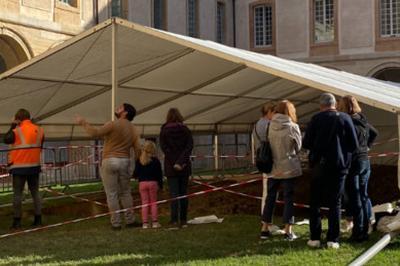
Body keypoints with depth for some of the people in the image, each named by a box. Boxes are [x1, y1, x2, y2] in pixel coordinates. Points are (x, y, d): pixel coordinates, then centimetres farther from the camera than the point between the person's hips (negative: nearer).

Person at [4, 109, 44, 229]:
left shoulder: (17, 131, -13)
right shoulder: (39, 130, 5)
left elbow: (6, 140, -5)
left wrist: (12, 127, 2)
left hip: (19, 167, -5)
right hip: (34, 166, 5)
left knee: (17, 193, 1)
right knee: (35, 192, 10)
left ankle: (17, 221, 0)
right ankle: (38, 219, 9)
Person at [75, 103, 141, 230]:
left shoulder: (113, 124, -9)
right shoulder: (133, 130, 9)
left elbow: (94, 133, -16)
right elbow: (137, 149, 4)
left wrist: (83, 122, -2)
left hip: (110, 161, -5)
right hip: (125, 162, 5)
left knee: (112, 194, 0)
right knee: (125, 192, 16)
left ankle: (116, 223, 1)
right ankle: (130, 220, 15)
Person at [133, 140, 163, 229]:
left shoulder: (139, 161, 1)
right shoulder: (155, 160, -2)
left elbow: (136, 173, 2)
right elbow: (159, 174, 0)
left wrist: (135, 175, 25)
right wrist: (160, 185, 8)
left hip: (142, 183, 1)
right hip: (153, 182, -1)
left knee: (144, 203, 5)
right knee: (153, 202, 7)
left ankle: (145, 223, 1)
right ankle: (155, 222, 5)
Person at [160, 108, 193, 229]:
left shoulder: (164, 131, 0)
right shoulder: (186, 130, 4)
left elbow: (164, 148, -7)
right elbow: (189, 146, -6)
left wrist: (174, 163, -9)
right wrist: (181, 161, -13)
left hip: (171, 166, -2)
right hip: (185, 166, 2)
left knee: (174, 194, -3)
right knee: (183, 193, 8)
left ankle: (174, 221, -10)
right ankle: (183, 220, 10)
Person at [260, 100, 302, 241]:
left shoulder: (269, 126, -4)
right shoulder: (293, 127, -12)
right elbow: (298, 147, -1)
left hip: (273, 168, 3)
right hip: (289, 168, -3)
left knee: (270, 198, 13)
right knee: (288, 198, 5)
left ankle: (265, 229, 17)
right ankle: (288, 231, 5)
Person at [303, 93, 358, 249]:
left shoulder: (316, 119, -7)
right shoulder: (345, 119, -4)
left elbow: (306, 144, -6)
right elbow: (354, 145, -4)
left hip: (319, 166, -1)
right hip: (339, 166, 1)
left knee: (315, 202, 9)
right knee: (335, 203, 7)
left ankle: (315, 238, 7)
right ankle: (333, 239, 3)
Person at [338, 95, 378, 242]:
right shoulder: (363, 121, 8)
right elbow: (374, 133, 26)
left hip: (353, 162, -8)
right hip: (365, 161, 8)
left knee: (355, 199, -2)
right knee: (364, 196, 14)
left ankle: (358, 232, 1)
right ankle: (365, 229, 19)